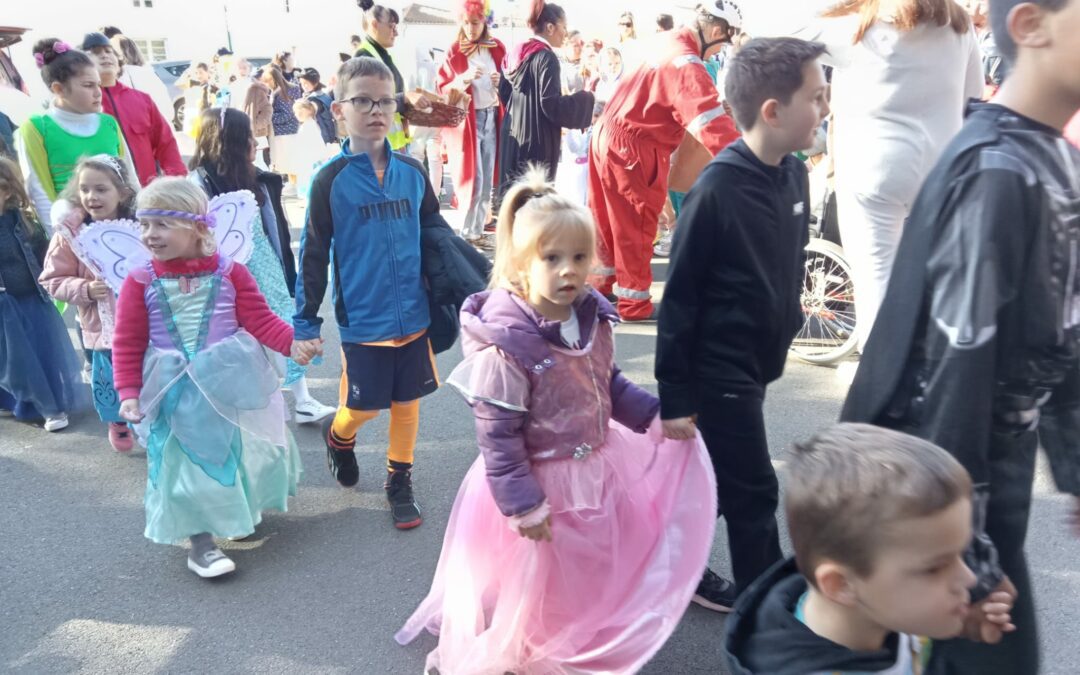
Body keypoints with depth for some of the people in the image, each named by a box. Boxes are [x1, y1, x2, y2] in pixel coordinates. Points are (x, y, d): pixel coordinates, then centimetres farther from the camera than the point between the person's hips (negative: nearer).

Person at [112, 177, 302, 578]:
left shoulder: (229, 272, -7)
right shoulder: (140, 282, -7)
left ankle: (242, 513, 47)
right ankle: (200, 542, 20)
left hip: (232, 381, 1)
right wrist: (129, 393, -12)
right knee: (188, 463, 4)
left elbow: (261, 321, -7)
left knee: (246, 451, 18)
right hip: (177, 392, -1)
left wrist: (294, 342, -22)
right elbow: (128, 345, -4)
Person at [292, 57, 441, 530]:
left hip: (413, 314, 3)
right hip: (362, 319, -3)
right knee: (365, 406, 8)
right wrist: (305, 323, -3)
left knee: (407, 402, 11)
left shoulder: (411, 172, 1)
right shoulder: (332, 181, -7)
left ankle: (399, 481, 30)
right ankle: (338, 435, 42)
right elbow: (313, 255, -4)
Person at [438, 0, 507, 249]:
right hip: (465, 121, -4)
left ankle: (477, 232, 15)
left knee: (487, 181, 6)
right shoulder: (454, 52, -3)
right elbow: (442, 90, -4)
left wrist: (502, 82, -8)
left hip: (491, 118, 4)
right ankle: (465, 235, 4)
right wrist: (464, 79, -20)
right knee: (472, 181, -7)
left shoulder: (497, 48, 7)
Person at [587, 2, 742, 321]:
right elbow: (713, 127, -29)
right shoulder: (687, 67, -22)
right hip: (632, 150, -9)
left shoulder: (665, 44, 8)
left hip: (607, 136, 9)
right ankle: (634, 303, 15)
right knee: (636, 227, 4)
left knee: (609, 219, 20)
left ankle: (600, 284, 34)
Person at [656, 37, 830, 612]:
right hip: (717, 370, -8)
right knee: (753, 493, 4)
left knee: (720, 482, 19)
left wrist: (787, 324, 18)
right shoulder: (717, 190, -22)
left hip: (757, 363, 8)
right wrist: (675, 396, -16)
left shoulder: (794, 176, 1)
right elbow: (678, 297, -18)